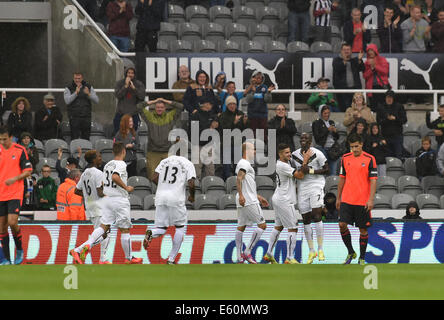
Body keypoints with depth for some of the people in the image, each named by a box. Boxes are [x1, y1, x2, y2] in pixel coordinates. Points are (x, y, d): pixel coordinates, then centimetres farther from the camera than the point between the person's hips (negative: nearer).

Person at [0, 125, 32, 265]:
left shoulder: (20, 150, -3)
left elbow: (28, 171, -2)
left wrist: (15, 178, -18)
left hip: (15, 194, -4)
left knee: (12, 222, -17)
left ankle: (19, 250, 7)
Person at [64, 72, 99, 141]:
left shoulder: (89, 87, 7)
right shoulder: (68, 88, 2)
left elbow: (96, 100, 1)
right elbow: (67, 101, -12)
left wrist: (88, 94, -16)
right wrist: (76, 93, -19)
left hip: (86, 117, 2)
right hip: (74, 118, -2)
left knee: (86, 138, 2)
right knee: (74, 138, -6)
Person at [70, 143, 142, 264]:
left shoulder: (107, 165, 12)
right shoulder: (121, 164, -12)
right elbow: (115, 177, -30)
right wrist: (126, 187, -18)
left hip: (108, 199, 7)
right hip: (120, 200, -7)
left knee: (103, 227, 2)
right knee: (125, 230, 5)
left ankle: (87, 245, -21)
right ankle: (128, 258, 15)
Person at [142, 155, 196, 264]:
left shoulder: (165, 161, 17)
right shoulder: (188, 164, 5)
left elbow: (155, 178, 8)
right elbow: (191, 184, -6)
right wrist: (192, 196, 13)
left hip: (160, 198, 3)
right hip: (176, 198, -3)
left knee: (162, 229, 12)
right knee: (180, 227, 14)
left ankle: (151, 233, -25)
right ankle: (171, 259, 9)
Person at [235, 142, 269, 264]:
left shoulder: (243, 163, 23)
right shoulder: (244, 163, -10)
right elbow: (239, 179, -25)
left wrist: (258, 197, 34)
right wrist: (241, 195, -35)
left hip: (243, 201, 11)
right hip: (249, 202, -11)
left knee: (241, 227, 8)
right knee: (262, 225, -6)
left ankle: (239, 257, 7)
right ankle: (248, 252, -8)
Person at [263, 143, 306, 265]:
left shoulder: (286, 162, 8)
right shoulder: (282, 165, -21)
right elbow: (300, 175, -22)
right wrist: (305, 161, -16)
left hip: (278, 199, 10)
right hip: (284, 201, -10)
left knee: (278, 227, 19)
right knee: (293, 229, -7)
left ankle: (269, 254, 24)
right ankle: (289, 258, -7)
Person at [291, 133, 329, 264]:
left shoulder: (317, 154, -6)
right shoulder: (294, 155, 8)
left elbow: (326, 170, -6)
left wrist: (310, 171, -15)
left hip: (316, 185, -5)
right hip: (302, 188, 5)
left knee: (317, 216, -16)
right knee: (306, 220, 4)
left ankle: (320, 249, -10)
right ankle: (311, 251, 12)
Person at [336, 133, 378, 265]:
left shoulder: (369, 159, -5)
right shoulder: (345, 158, 7)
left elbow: (373, 180, -7)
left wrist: (371, 200, -15)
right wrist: (338, 198, 14)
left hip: (363, 202, -3)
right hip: (346, 200, 3)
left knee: (363, 229, 2)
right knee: (342, 225, -7)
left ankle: (362, 258, 14)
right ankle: (351, 253, 12)